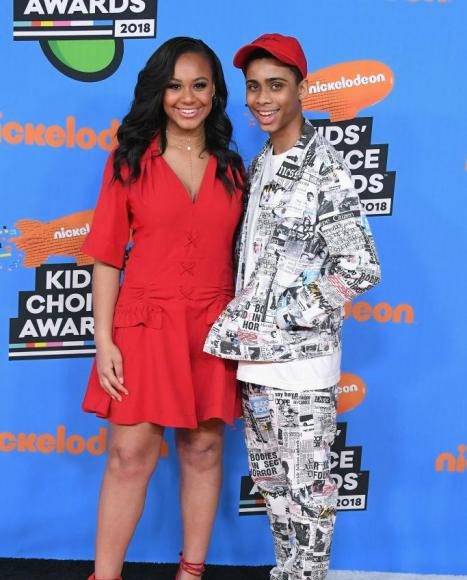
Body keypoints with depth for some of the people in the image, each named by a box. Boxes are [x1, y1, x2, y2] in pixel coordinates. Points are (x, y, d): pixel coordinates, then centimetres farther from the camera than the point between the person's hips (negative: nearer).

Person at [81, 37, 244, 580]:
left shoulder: (230, 168, 9)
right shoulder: (129, 162, 1)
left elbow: (239, 252, 11)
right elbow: (107, 256, -2)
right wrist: (104, 340, -8)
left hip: (213, 327, 3)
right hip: (146, 324, -2)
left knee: (203, 449, 10)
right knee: (130, 454, 0)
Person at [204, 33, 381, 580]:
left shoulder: (324, 167, -12)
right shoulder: (259, 164, 11)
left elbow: (361, 268, -16)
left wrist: (286, 318, -14)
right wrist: (240, 327, 8)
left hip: (301, 355, -8)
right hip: (253, 351, 8)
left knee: (306, 482, 5)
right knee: (270, 475, 18)